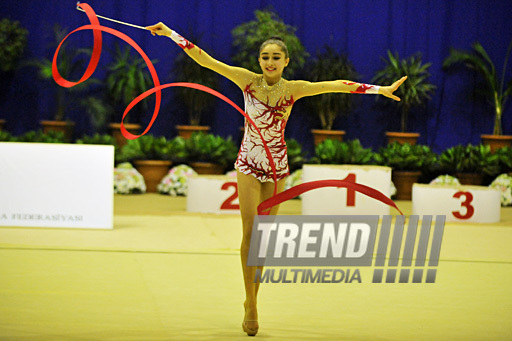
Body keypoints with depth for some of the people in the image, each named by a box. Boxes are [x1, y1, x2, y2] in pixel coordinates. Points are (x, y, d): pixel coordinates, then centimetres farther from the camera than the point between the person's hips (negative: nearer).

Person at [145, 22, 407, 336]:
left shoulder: (293, 89, -4)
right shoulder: (248, 80, -6)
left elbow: (334, 86, -7)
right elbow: (205, 60, -7)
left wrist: (380, 90, -9)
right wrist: (171, 34, -10)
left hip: (277, 166, 1)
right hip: (249, 163, -1)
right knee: (250, 231, -10)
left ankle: (252, 300, 19)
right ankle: (251, 305, -4)